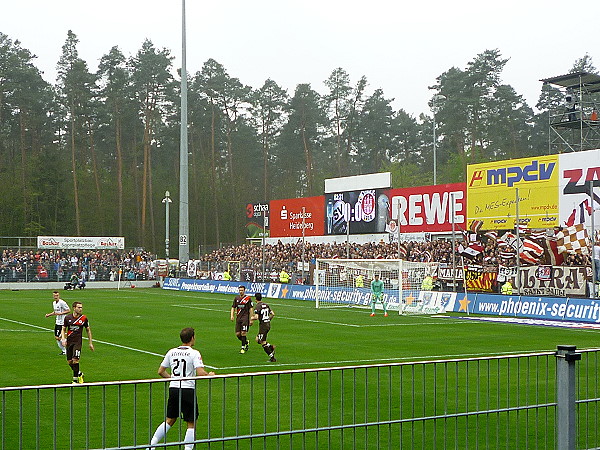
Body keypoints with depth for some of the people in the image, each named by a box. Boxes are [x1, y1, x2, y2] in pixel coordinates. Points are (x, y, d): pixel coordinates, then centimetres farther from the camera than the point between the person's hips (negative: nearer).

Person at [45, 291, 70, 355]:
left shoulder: (62, 302, -16)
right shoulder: (54, 303, 11)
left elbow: (68, 310, -15)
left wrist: (60, 313, -22)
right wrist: (49, 314, 11)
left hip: (61, 323, -9)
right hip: (57, 322, 9)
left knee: (58, 337, -12)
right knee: (56, 337, 9)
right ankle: (63, 350, 18)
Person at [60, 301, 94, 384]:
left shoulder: (84, 318, -3)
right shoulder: (67, 317, 0)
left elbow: (88, 330, 9)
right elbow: (63, 329, 9)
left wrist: (90, 343, 8)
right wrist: (63, 339, -8)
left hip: (78, 342, -3)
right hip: (69, 342, 3)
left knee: (75, 360, -16)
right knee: (69, 361, 4)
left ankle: (75, 379, -5)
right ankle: (79, 374, 28)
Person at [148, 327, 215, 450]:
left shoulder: (171, 352, 8)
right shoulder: (194, 353, -8)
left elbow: (161, 371, 12)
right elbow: (200, 373, -19)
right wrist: (210, 374, 1)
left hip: (173, 389, 5)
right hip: (188, 389, -5)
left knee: (169, 420, 17)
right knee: (191, 424, 5)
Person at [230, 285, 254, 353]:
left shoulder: (248, 298, -2)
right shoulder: (236, 298, 11)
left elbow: (251, 309, -1)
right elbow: (233, 307, 15)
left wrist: (251, 319, -5)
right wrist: (232, 315, -2)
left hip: (245, 318, -5)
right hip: (238, 318, 5)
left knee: (243, 333, -12)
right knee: (237, 334, 2)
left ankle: (243, 347, 0)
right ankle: (246, 342, 28)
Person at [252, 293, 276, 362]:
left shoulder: (257, 306, -13)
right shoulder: (266, 305, 9)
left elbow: (256, 317, -22)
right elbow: (272, 314, 11)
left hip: (263, 325, -8)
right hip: (268, 325, 8)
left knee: (263, 342, 1)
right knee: (257, 339, 20)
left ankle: (272, 357, -1)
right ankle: (271, 347, 8)